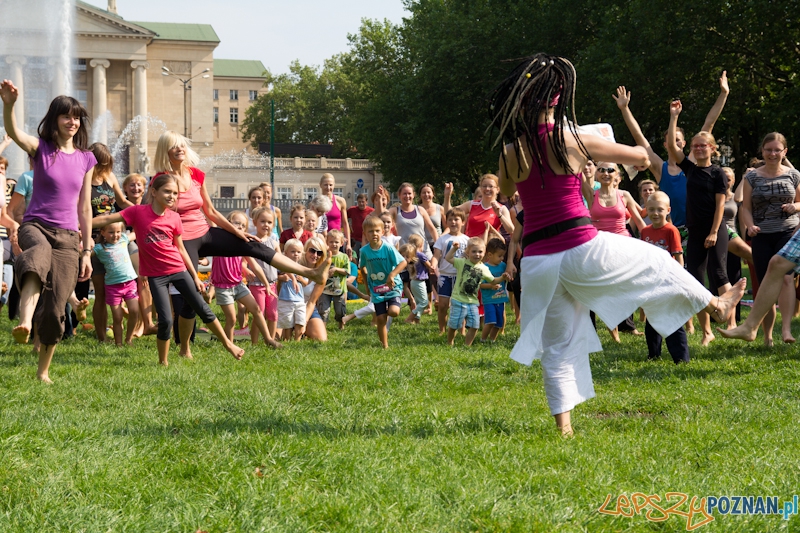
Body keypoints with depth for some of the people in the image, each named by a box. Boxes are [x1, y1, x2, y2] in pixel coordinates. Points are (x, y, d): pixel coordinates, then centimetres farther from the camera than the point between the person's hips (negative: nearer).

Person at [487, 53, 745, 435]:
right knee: (658, 262, 23)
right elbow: (641, 156, 4)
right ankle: (717, 306, 43)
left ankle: (564, 426, 9)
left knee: (558, 346, 14)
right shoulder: (571, 141, -10)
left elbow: (505, 191, 21)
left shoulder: (511, 153, -3)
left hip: (537, 260, 3)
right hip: (582, 251, -3)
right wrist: (638, 157, 27)